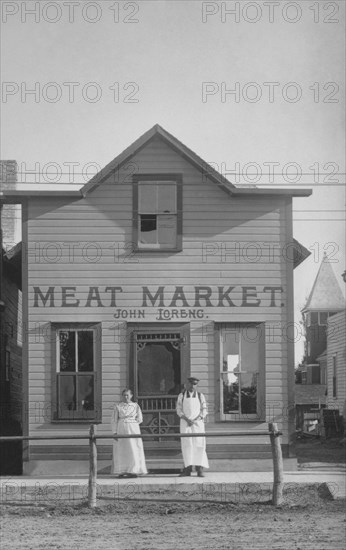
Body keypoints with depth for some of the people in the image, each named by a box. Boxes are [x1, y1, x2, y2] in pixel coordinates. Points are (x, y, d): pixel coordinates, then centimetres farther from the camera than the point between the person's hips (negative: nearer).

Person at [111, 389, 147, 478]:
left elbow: (140, 419, 8)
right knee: (121, 451, -3)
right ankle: (122, 471, -1)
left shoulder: (135, 406, 7)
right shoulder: (118, 406, 5)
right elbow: (114, 420, 4)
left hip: (133, 430, 0)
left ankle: (134, 471, -2)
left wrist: (130, 422, 1)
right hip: (121, 430, 0)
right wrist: (114, 432, -4)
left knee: (134, 450, -4)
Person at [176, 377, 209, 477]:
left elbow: (204, 411, 3)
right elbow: (179, 410, 3)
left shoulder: (200, 396, 6)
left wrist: (195, 420, -11)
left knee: (199, 445, -7)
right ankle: (188, 468, -5)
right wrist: (187, 420, -13)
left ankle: (199, 469, -7)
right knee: (187, 445, -5)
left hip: (198, 423, 0)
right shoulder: (181, 396, 6)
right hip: (185, 423, 0)